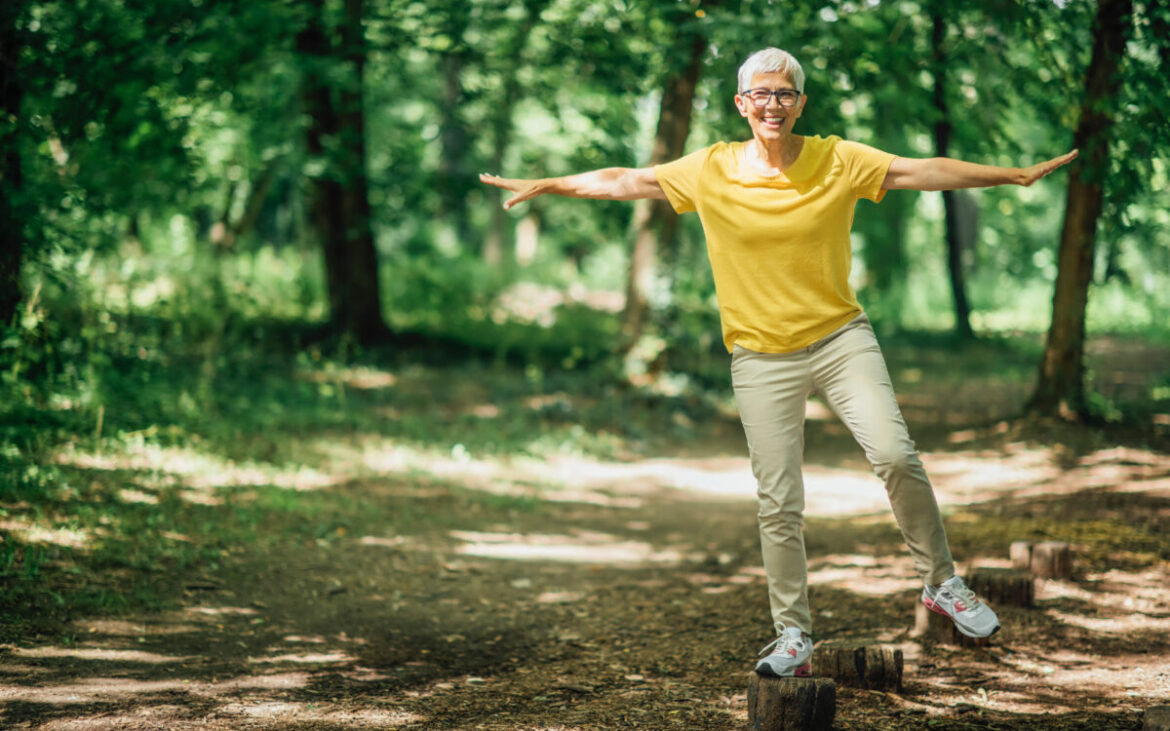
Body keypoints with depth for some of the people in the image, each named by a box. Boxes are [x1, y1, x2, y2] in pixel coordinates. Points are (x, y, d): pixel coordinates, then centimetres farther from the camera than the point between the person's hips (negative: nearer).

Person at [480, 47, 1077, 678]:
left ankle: (941, 582, 2)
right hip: (762, 358, 1)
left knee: (895, 455, -19)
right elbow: (628, 181, 9)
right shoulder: (711, 170, 0)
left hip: (840, 337, -1)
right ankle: (793, 635, 16)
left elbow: (923, 171, -3)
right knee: (778, 503, 2)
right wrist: (545, 186, 12)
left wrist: (1015, 175, -7)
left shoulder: (837, 160, -1)